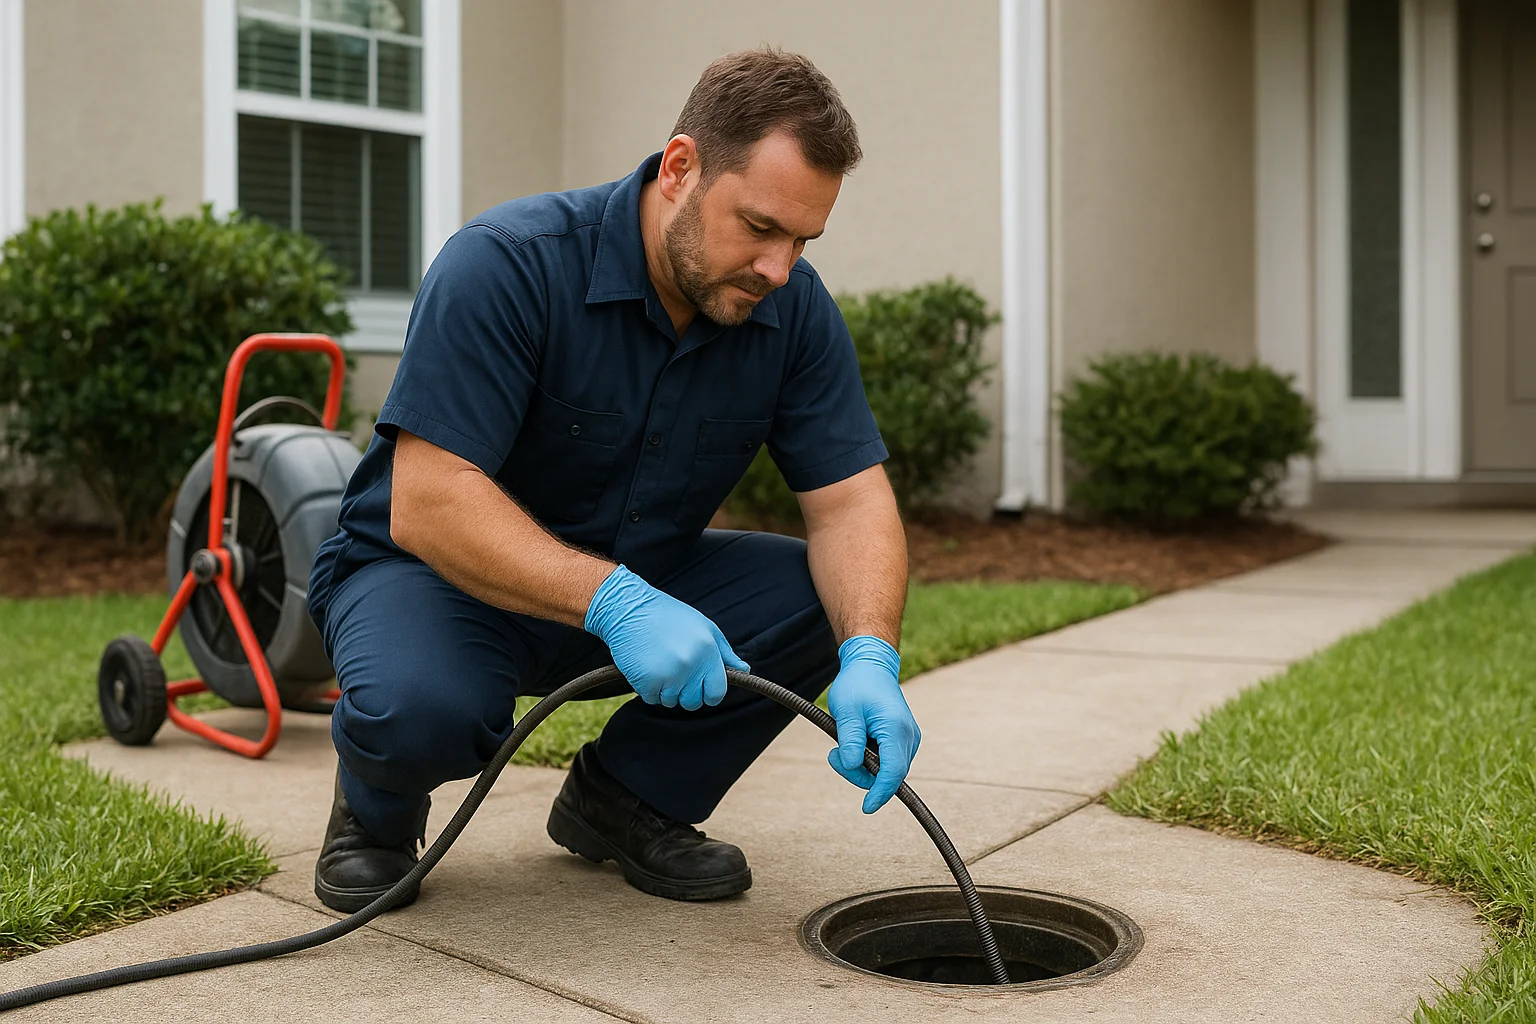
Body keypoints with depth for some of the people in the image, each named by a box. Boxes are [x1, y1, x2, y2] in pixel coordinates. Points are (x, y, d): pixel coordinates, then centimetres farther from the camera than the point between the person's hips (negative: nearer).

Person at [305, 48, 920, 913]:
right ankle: (378, 809, 2)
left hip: (640, 581, 5)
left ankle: (628, 798, 5)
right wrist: (615, 603, -44)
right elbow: (425, 505, -33)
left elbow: (851, 499, -13)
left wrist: (871, 660, -33)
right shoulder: (506, 265, -27)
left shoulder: (796, 310, -11)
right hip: (438, 570, -5)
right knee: (419, 703, -38)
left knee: (831, 599, -17)